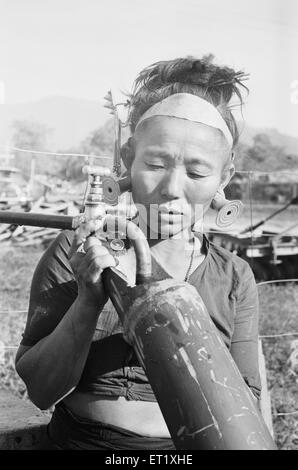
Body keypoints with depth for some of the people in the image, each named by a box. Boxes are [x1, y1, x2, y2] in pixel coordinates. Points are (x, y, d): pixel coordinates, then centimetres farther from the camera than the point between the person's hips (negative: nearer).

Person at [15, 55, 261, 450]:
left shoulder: (235, 279, 2)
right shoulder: (75, 254, -2)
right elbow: (41, 391, -4)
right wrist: (89, 301, -19)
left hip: (190, 447, 2)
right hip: (82, 439, -2)